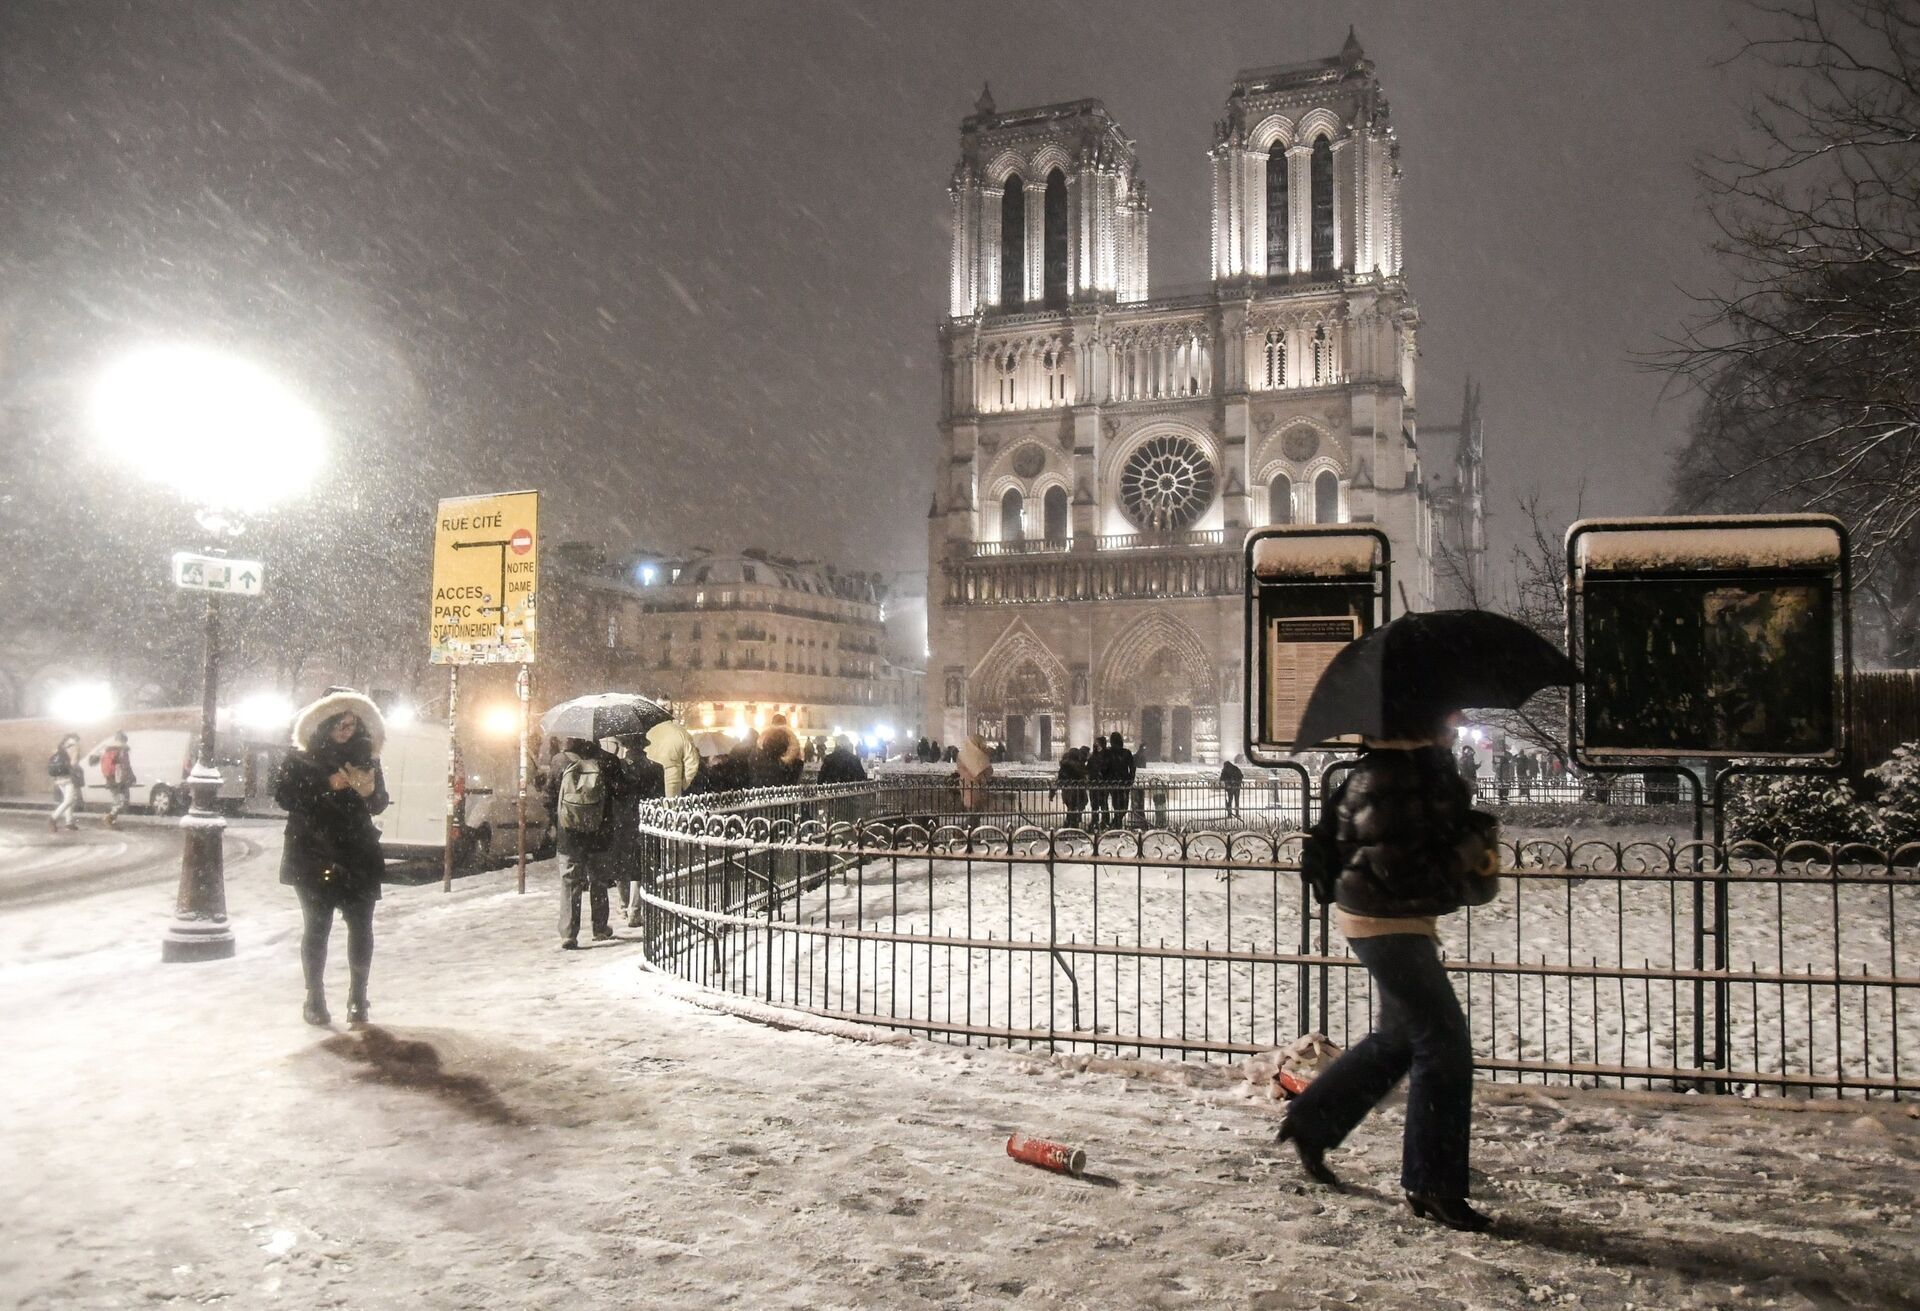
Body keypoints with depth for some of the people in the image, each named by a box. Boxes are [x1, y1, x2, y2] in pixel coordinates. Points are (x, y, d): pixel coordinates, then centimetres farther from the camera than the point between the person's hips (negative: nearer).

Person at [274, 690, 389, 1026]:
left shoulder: (366, 758, 10)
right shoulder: (300, 758, 2)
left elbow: (380, 804, 11)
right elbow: (285, 796, -7)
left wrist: (368, 790, -11)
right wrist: (328, 786, -16)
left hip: (358, 855, 2)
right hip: (314, 856, -2)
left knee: (361, 925, 1)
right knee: (317, 926, 2)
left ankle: (358, 997, 12)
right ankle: (315, 999, 13)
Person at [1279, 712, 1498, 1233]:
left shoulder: (1434, 762, 9)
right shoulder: (1386, 774, -22)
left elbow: (1458, 823, 21)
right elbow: (1392, 863, -26)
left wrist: (1478, 845, 1)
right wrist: (1464, 858, -17)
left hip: (1406, 922, 11)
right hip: (1385, 924, -11)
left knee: (1397, 1038, 21)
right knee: (1445, 1045, -6)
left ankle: (1310, 1122, 34)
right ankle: (1433, 1186, 6)